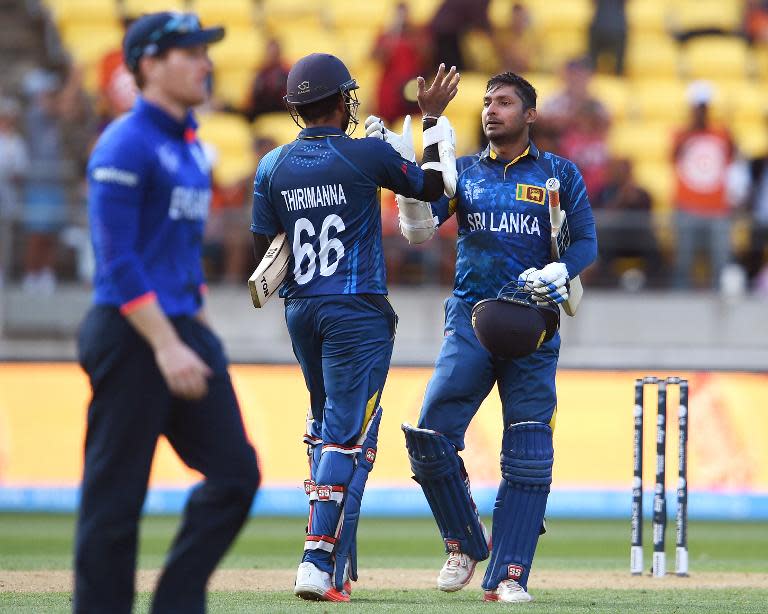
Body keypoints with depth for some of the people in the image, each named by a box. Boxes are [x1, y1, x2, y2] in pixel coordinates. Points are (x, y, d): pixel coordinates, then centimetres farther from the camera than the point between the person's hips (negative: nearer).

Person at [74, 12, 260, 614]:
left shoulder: (191, 146, 15)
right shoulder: (125, 146, -12)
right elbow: (118, 261, -17)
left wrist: (200, 333, 17)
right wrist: (166, 346, -22)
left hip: (184, 330, 9)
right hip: (131, 337, -9)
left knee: (234, 472, 2)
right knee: (116, 494, -3)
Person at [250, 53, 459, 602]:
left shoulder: (273, 166, 3)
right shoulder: (367, 154, -10)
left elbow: (264, 252, 7)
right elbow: (433, 185, 4)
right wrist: (432, 119, 13)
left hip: (300, 310, 6)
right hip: (357, 313, -6)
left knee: (327, 423, 18)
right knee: (347, 432, -8)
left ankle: (339, 561, 18)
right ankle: (319, 561, -18)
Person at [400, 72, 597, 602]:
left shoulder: (560, 174, 8)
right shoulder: (463, 171, 12)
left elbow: (587, 241, 1)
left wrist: (558, 272, -19)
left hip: (533, 326, -1)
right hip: (470, 320, 1)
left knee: (528, 454, -6)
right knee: (430, 435, -11)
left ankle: (509, 573, -4)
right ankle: (465, 542, 9)